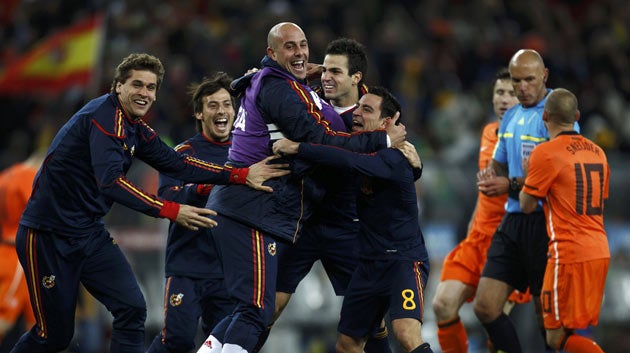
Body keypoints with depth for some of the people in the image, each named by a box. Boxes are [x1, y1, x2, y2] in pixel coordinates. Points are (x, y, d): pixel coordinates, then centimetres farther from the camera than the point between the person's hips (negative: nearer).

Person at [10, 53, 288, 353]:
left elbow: (176, 165, 8)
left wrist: (242, 175, 1)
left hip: (90, 234, 9)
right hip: (48, 235, -9)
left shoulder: (136, 129, 9)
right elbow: (110, 181, -31)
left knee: (131, 308, -5)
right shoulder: (105, 116, -20)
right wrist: (171, 211, -36)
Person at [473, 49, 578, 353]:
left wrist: (512, 185, -14)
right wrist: (488, 181, 3)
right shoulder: (511, 117, 15)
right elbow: (497, 166, 27)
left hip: (544, 223, -8)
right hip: (513, 221, 8)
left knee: (547, 315, -1)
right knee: (485, 307, 2)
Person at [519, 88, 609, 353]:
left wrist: (526, 175, 13)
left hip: (569, 254, -8)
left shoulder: (546, 153, -10)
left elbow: (527, 205, -6)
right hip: (600, 251, 8)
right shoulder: (597, 152, 13)